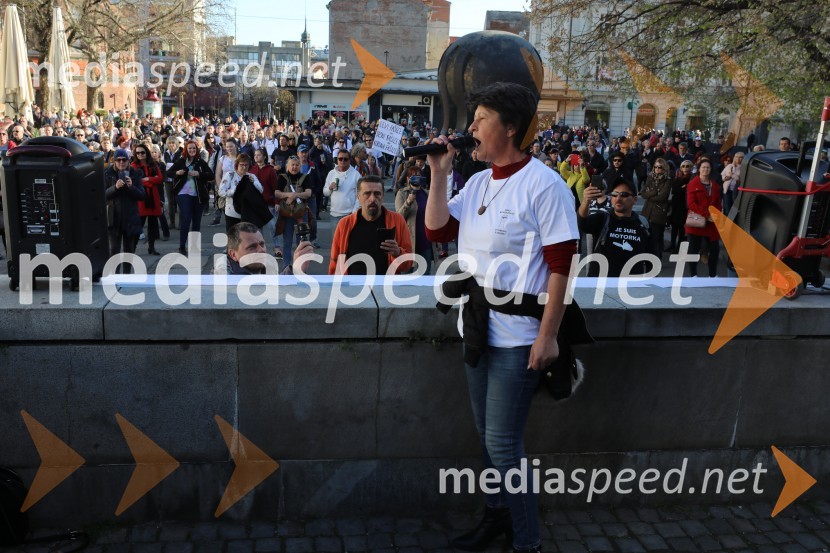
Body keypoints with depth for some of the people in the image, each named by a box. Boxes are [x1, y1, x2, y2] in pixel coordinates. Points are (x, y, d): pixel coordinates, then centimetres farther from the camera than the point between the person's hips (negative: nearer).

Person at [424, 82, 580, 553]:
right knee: (489, 434, 18)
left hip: (518, 338, -7)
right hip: (477, 329, 7)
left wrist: (548, 336, -18)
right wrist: (440, 174, -2)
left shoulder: (544, 185, -14)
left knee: (503, 443, -2)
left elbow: (561, 265, -16)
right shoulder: (478, 182, 8)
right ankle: (498, 513, 38)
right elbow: (438, 231, 6)